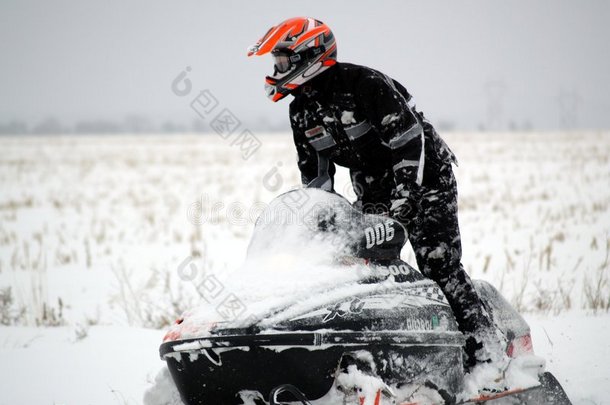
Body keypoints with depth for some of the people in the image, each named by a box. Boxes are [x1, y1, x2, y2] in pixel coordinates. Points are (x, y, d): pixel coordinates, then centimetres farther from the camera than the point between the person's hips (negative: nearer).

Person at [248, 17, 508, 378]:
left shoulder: (365, 84, -22)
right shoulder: (302, 111, 4)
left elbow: (409, 143, -25)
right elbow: (316, 176, 12)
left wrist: (400, 201, -30)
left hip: (424, 177, -8)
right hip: (375, 193, 8)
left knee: (439, 265, -18)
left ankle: (488, 352, -17)